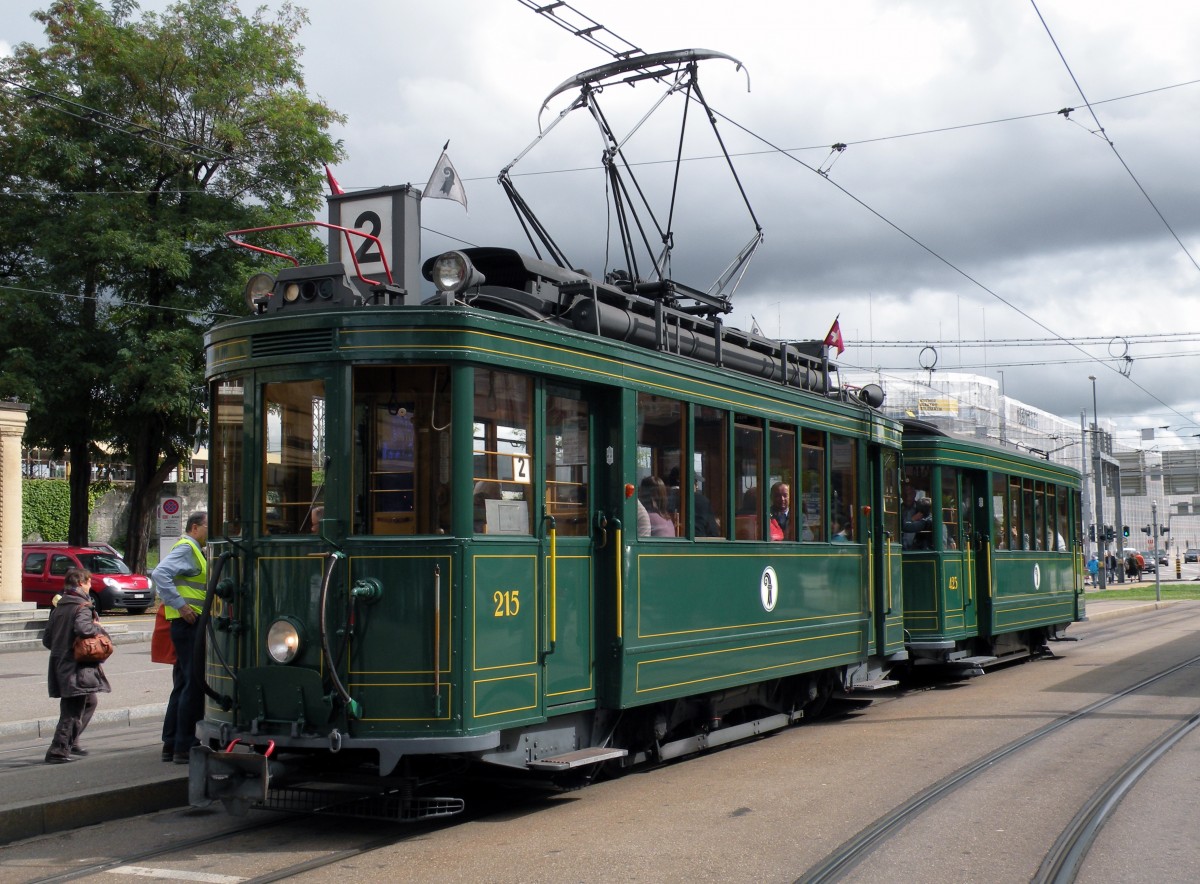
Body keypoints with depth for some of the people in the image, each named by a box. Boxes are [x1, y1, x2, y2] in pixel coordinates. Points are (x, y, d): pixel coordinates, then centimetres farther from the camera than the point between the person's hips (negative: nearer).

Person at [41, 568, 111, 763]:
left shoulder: (58, 608, 14)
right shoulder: (83, 607, -11)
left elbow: (46, 639, 14)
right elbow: (82, 628, -30)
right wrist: (98, 628, -12)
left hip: (60, 665, 9)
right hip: (76, 667, -9)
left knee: (90, 702, 23)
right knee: (73, 710, -4)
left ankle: (70, 742, 24)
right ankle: (58, 750, -6)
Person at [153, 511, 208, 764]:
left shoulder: (194, 551, 21)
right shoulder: (186, 549, -10)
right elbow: (160, 574, -23)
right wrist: (180, 605, -23)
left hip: (191, 624, 11)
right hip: (189, 623, -11)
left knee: (183, 685, 14)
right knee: (194, 685, -9)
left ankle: (171, 744, 19)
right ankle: (184, 747, -7)